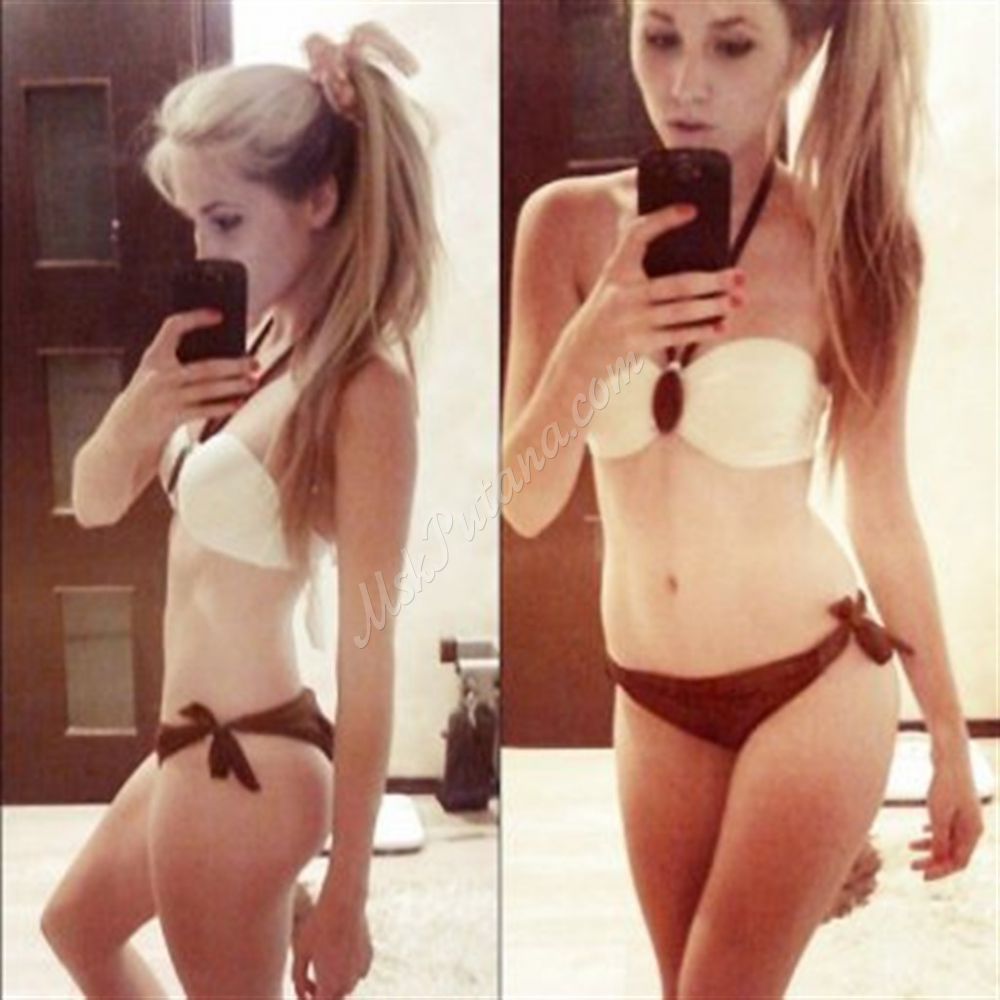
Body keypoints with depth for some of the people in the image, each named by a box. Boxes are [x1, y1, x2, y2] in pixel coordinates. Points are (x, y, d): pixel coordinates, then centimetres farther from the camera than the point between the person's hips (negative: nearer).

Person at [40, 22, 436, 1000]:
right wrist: (135, 407, -18)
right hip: (199, 741, 9)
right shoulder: (254, 338, 1)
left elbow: (368, 658, -23)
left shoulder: (364, 382, -24)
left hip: (245, 763, -9)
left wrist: (344, 896, -18)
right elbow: (94, 504, 5)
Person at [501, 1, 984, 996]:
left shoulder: (848, 246, -13)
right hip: (653, 699, 3)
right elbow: (524, 505, -8)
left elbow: (883, 513, -4)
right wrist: (589, 349, -27)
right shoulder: (568, 222, -7)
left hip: (813, 684, -3)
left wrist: (950, 738, 4)